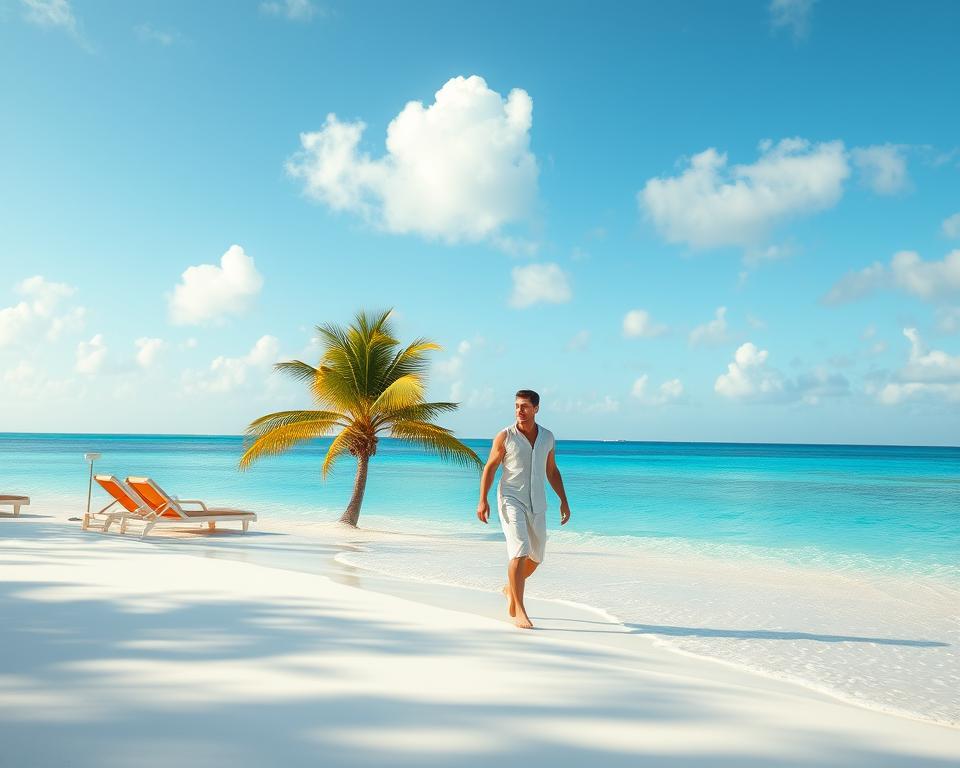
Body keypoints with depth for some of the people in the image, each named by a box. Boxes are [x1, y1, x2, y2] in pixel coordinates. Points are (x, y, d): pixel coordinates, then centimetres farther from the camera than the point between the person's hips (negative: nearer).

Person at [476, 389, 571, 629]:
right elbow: (490, 467, -3)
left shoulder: (547, 437, 6)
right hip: (511, 501, -5)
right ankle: (519, 612, -11)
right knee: (519, 552, -17)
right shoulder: (505, 436, -6)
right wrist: (483, 500, -12)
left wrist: (563, 500, 10)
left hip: (537, 504, 5)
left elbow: (552, 471, 15)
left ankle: (510, 588, 40)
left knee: (535, 557, 12)